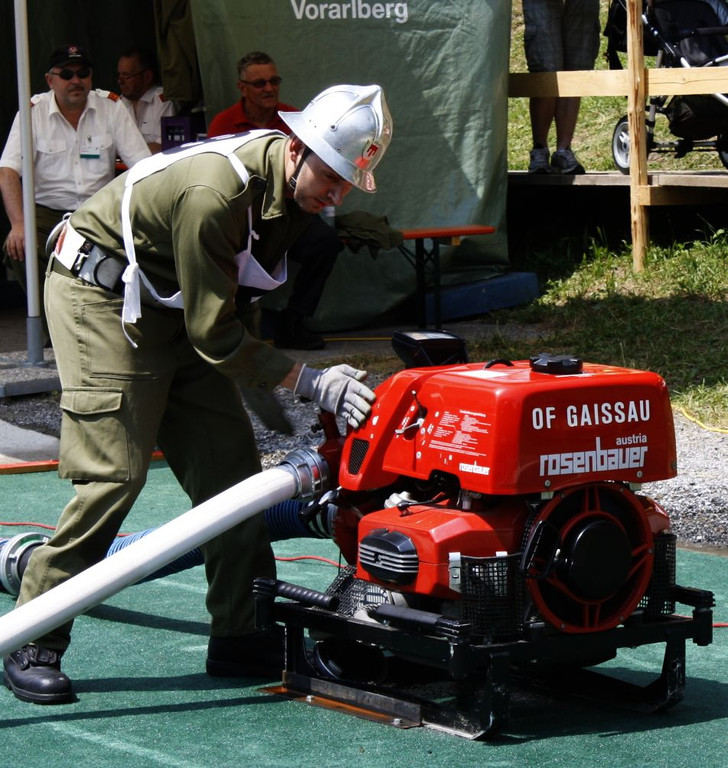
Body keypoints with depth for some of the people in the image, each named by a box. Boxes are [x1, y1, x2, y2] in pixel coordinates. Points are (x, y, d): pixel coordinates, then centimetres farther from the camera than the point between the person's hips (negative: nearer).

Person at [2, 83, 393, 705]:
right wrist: (313, 382, -31)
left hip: (177, 306, 9)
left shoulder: (300, 188, -6)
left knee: (229, 466, 3)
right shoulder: (215, 193, -34)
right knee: (114, 472, -16)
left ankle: (242, 636, 9)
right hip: (102, 296, -9)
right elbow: (215, 334, -28)